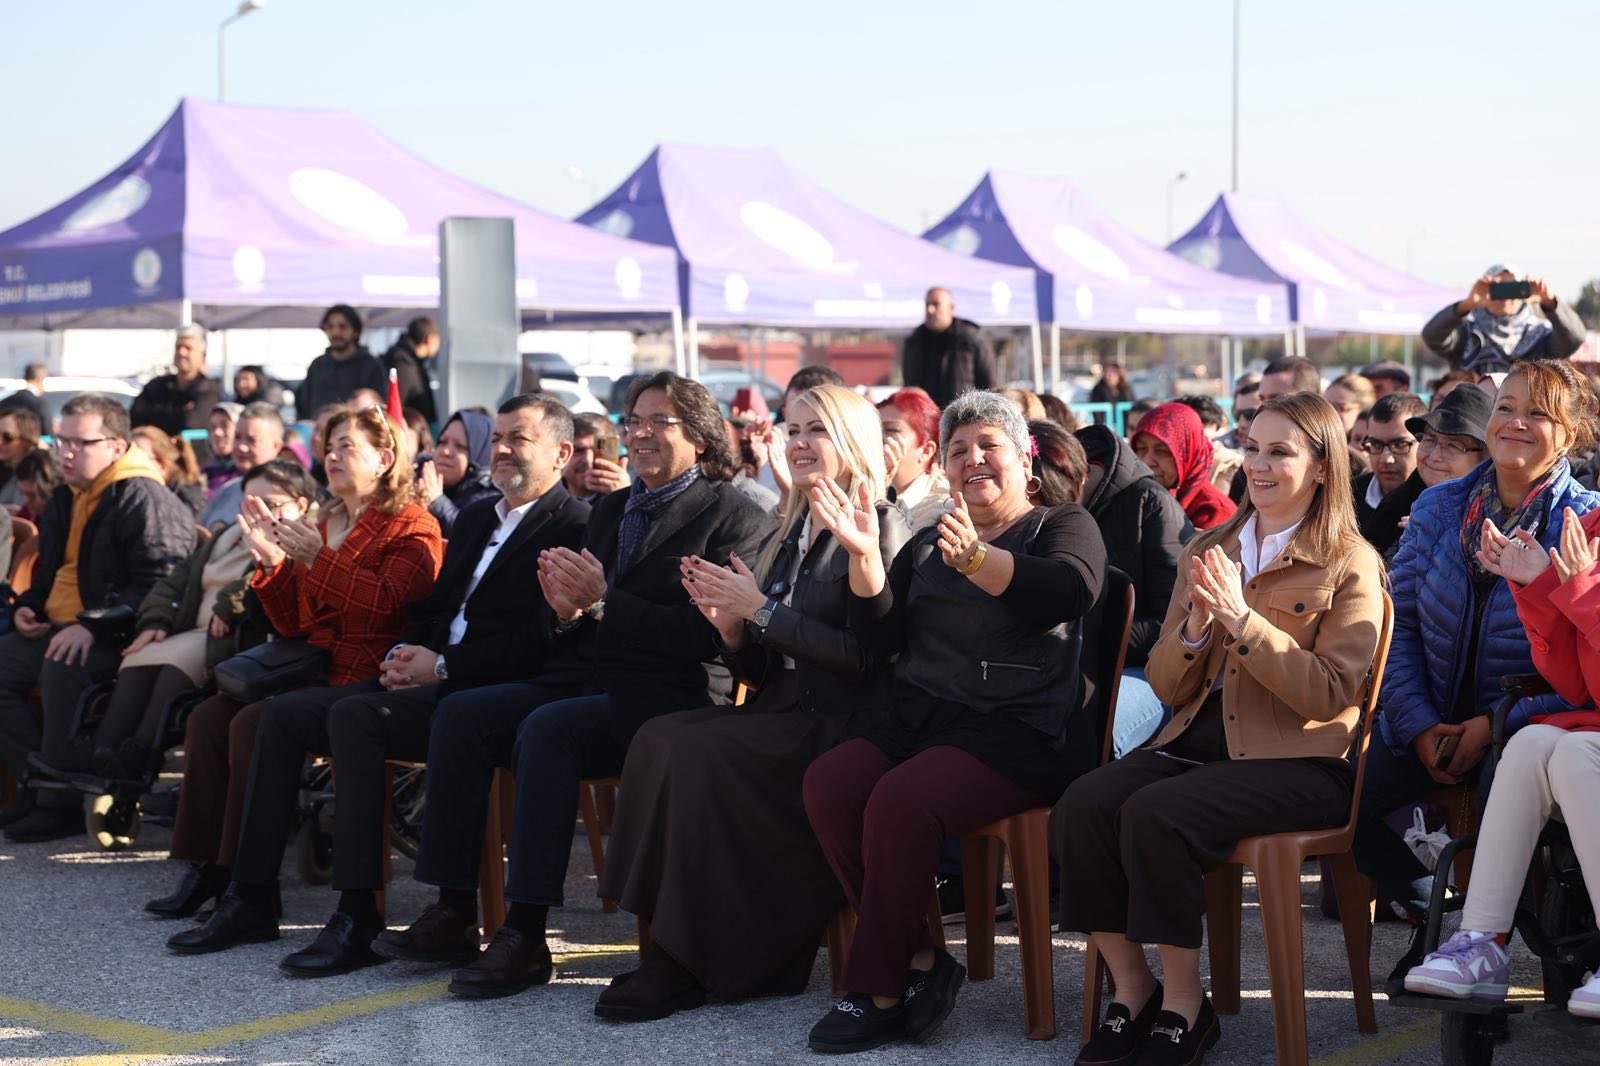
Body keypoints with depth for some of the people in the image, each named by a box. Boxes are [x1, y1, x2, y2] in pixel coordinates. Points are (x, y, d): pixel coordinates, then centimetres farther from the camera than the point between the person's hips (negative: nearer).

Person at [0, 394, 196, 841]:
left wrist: (95, 627, -30)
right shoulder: (63, 500, 18)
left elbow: (160, 586, -23)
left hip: (116, 637, -10)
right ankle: (37, 782, -10)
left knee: (62, 669, -36)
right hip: (56, 630, 10)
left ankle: (62, 801, -28)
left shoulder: (145, 501, -13)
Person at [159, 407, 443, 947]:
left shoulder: (412, 526, -1)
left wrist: (319, 559, -19)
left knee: (252, 724, -26)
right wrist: (271, 560, 5)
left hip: (365, 680, -8)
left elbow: (387, 604, -18)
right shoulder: (323, 525, 21)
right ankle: (208, 870, -5)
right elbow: (293, 624, 19)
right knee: (208, 716, -9)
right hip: (313, 669, 9)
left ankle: (251, 898, -24)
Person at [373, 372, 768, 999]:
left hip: (665, 696, -8)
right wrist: (568, 610, -3)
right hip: (585, 678, 8)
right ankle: (453, 912, -12)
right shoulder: (612, 510, 21)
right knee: (460, 714, -14)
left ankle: (526, 935, -29)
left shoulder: (734, 518, -3)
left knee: (546, 729, -32)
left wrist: (602, 604, -18)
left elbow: (705, 636, -15)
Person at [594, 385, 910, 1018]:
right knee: (659, 740, -21)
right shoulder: (784, 538, 19)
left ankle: (688, 963, -19)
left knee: (694, 752, -28)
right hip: (782, 716, 7)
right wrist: (731, 626, -3)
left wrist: (762, 610, -13)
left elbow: (866, 657, -14)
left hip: (844, 723, -7)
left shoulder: (879, 527, -4)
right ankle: (667, 947, -20)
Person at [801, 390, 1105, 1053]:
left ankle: (877, 992, -16)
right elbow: (884, 637, 12)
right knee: (828, 784, -23)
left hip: (1020, 730, -6)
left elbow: (1073, 589, -17)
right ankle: (920, 962, -14)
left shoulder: (1062, 525, 7)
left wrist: (976, 559, -32)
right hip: (919, 718, 6)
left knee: (900, 799, -31)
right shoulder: (926, 547, 24)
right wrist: (864, 556, -4)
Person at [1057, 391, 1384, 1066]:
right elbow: (1167, 688, 15)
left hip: (1295, 759, -5)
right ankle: (1131, 989, -10)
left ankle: (1183, 1005, -16)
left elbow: (1330, 694, -10)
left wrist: (1243, 619, -17)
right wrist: (1195, 629, -6)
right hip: (1197, 741, 5)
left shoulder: (1350, 564, 2)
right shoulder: (1207, 552, 17)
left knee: (1155, 813, -31)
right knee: (1081, 806, -23)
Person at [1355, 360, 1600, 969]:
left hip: (1527, 730, -4)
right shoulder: (1439, 509, 7)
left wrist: (1497, 726, -19)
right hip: (1436, 719, 4)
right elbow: (1400, 624, 5)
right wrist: (1420, 725, -9)